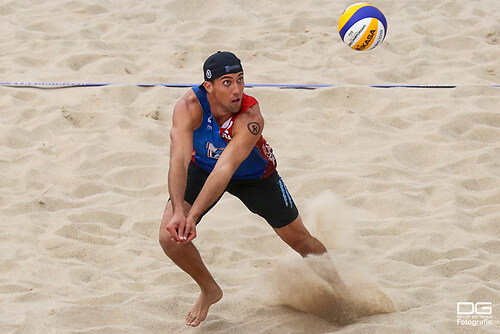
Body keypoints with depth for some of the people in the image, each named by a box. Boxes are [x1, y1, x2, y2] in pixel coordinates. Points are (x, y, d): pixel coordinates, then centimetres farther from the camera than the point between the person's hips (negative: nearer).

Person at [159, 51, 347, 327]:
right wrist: (178, 211, -59)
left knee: (300, 241, 7)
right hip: (203, 167, 1)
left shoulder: (251, 117, -40)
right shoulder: (189, 107, -36)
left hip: (254, 175, -1)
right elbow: (179, 160, -44)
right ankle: (209, 290, 16)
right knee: (171, 237, -14)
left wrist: (192, 216, -58)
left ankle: (336, 282, 39)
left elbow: (225, 169, -48)